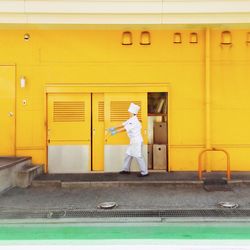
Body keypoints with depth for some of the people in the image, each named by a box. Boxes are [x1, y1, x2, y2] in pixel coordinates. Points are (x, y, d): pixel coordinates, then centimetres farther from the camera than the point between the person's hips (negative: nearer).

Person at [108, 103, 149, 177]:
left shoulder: (135, 121, -20)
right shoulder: (131, 120, 9)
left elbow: (125, 129, -22)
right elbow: (123, 125, 11)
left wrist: (115, 132, -19)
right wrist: (114, 128, 4)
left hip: (137, 142, -10)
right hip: (133, 141, 10)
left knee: (138, 157, -5)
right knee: (128, 155, 15)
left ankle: (144, 172, 2)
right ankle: (126, 169, 27)